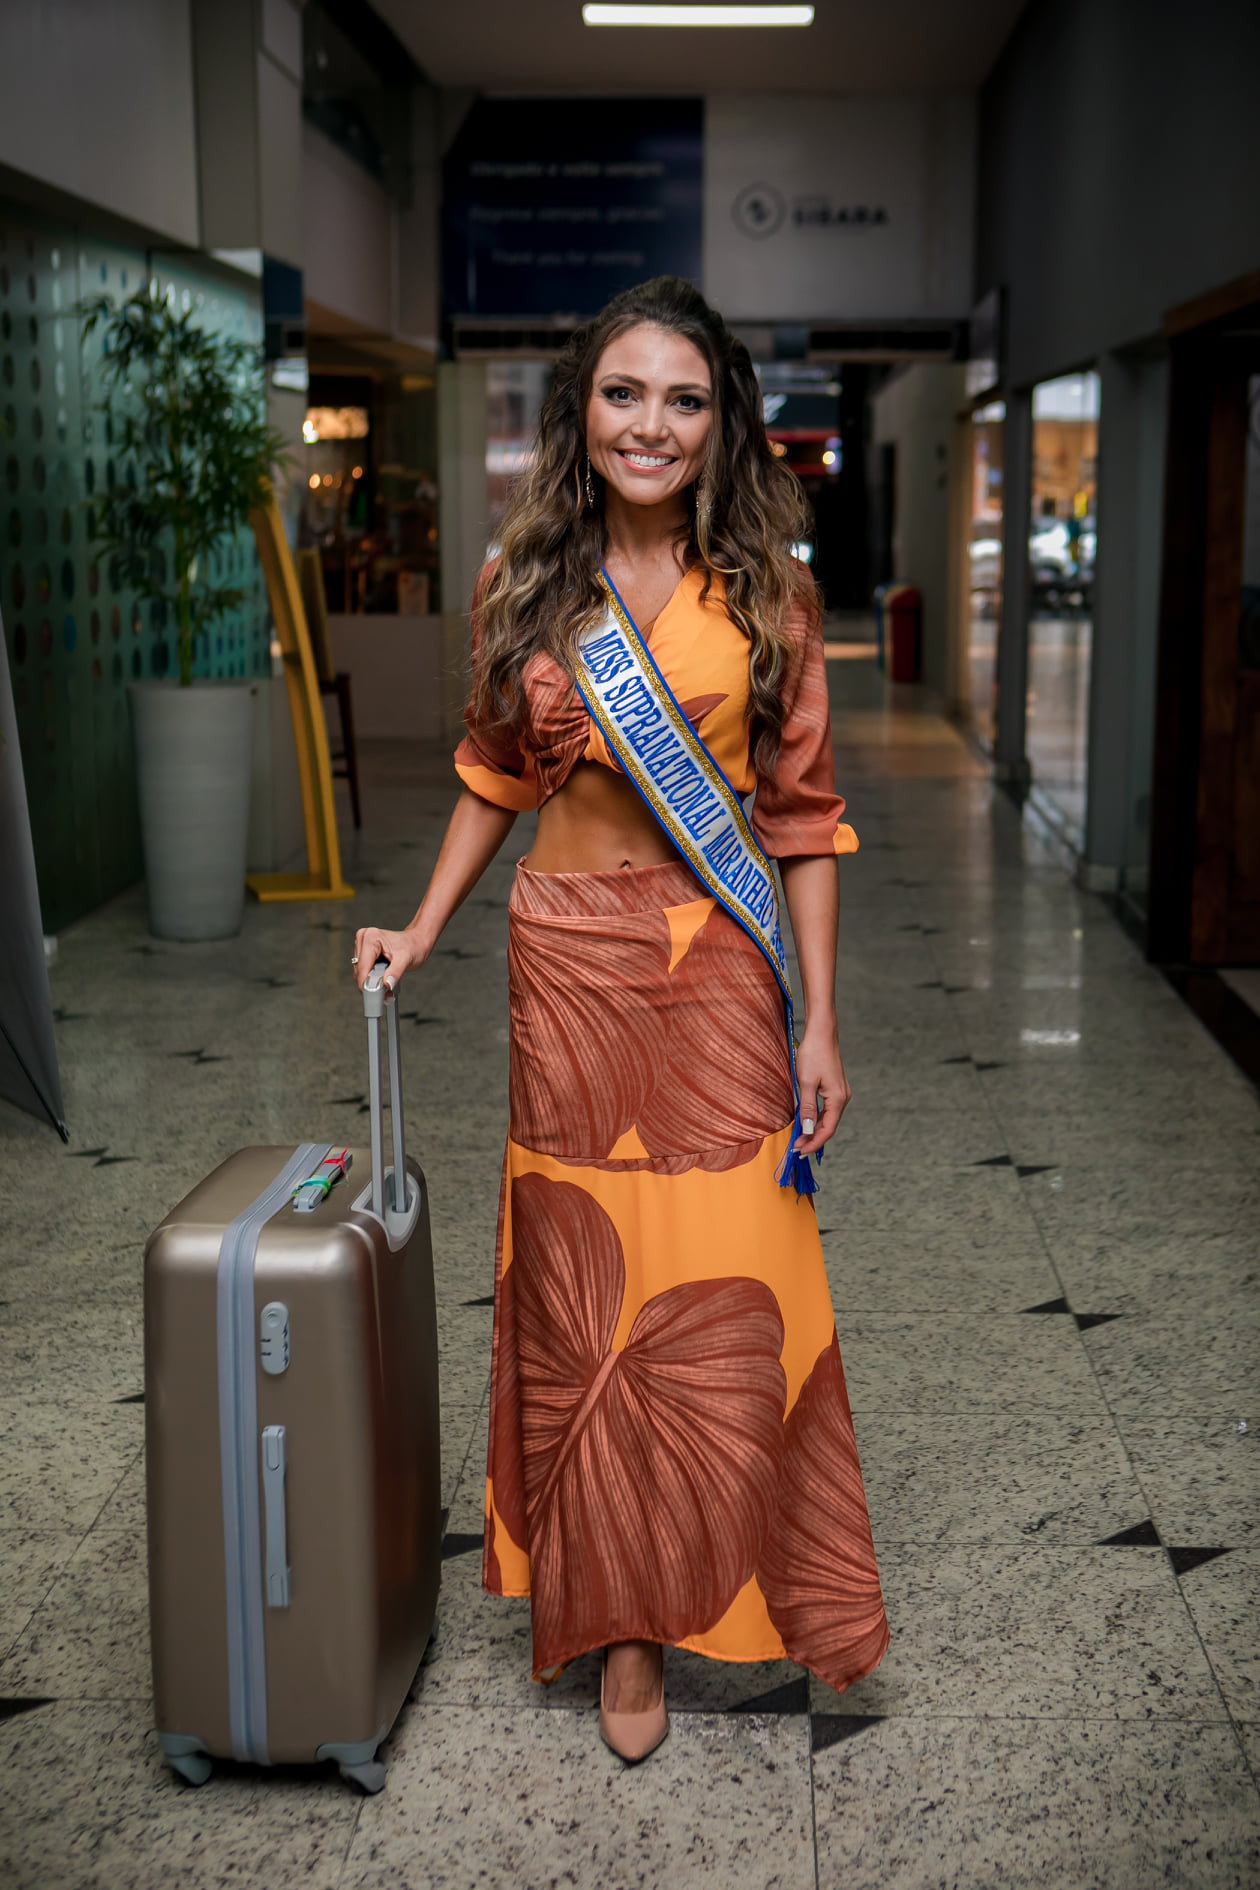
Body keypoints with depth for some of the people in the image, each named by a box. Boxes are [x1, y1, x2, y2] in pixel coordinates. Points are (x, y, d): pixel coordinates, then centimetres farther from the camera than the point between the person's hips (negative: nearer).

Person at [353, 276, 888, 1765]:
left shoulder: (763, 593, -2)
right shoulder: (523, 583, 3)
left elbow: (802, 815, -2)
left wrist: (820, 1022, -5)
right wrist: (423, 927, 6)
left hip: (717, 967, -1)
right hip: (566, 958, 2)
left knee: (726, 1295, 0)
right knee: (583, 1291, 7)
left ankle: (710, 1583, 24)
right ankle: (621, 1611, 23)